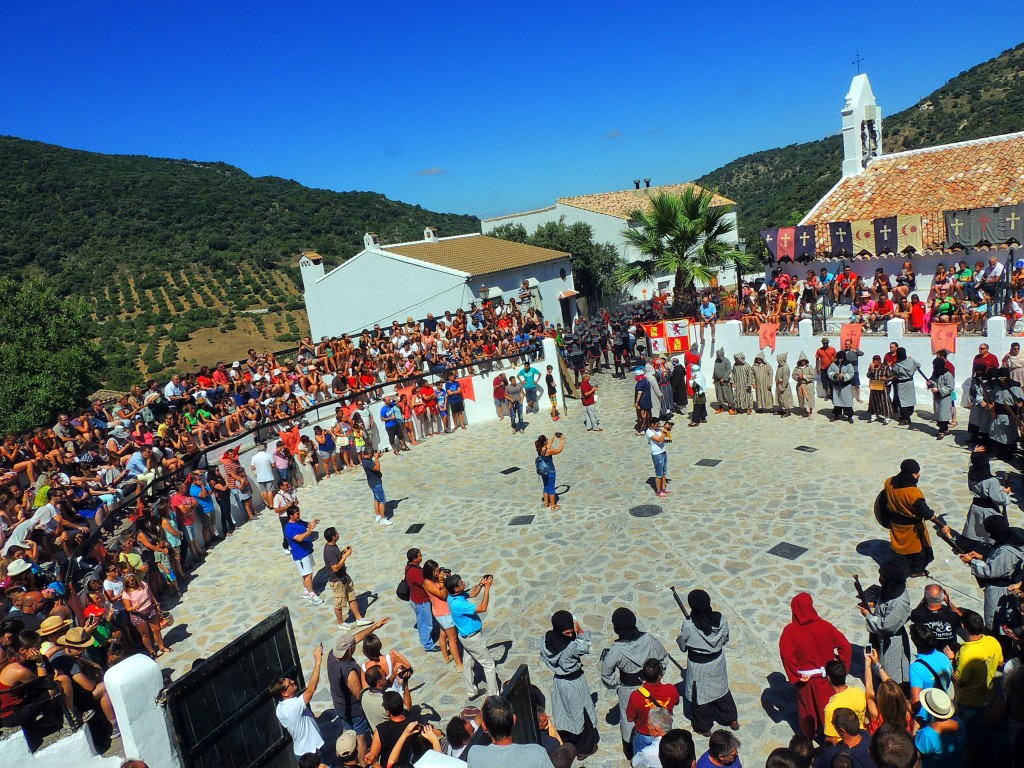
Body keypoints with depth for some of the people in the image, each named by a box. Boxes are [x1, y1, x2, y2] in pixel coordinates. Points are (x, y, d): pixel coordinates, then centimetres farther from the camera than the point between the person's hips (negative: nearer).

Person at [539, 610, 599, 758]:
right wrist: (580, 631, -11)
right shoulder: (573, 646, -35)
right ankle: (584, 748, 38)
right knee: (581, 714, 18)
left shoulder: (545, 641, -19)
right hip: (574, 683, -5)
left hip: (558, 682, 5)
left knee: (563, 715, 24)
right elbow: (586, 647, -16)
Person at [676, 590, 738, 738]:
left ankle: (704, 727, 38)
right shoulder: (720, 619, -20)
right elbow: (725, 639, -1)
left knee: (699, 694, 19)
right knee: (721, 689, 28)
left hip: (698, 666, -4)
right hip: (718, 661, 4)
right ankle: (732, 720, 46)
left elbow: (682, 646, -13)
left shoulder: (689, 625, -30)